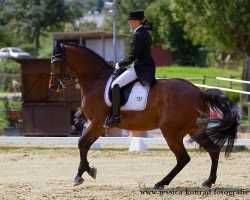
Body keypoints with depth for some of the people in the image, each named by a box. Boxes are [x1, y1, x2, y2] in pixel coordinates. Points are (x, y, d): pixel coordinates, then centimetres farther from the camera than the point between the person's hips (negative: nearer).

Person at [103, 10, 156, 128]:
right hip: (146, 66, 11)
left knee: (115, 85, -18)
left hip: (140, 68, -11)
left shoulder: (138, 35, -18)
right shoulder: (146, 33, 13)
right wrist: (124, 63, 18)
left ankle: (115, 117, -19)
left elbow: (133, 56, -21)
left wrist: (120, 64, -7)